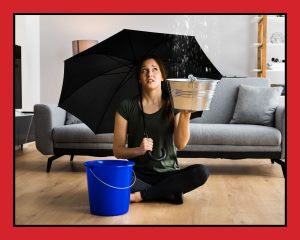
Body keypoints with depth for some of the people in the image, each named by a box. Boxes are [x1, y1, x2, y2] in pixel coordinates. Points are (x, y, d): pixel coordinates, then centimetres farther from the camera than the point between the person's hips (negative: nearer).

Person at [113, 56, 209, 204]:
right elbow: (117, 151, -1)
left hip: (168, 174, 1)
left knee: (201, 172, -27)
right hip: (138, 175, -1)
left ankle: (141, 195, -19)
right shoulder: (126, 107, 0)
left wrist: (185, 114, -26)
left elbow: (180, 144, -11)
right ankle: (169, 194, -17)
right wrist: (138, 150, -21)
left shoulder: (173, 106, 3)